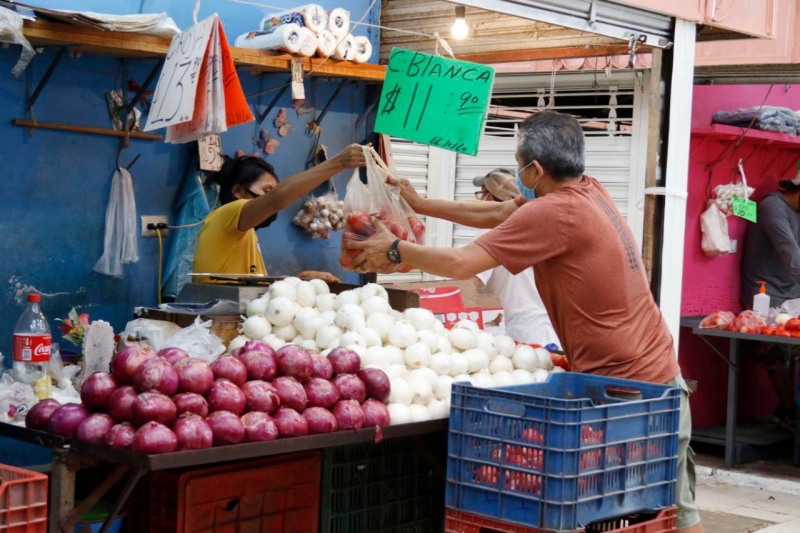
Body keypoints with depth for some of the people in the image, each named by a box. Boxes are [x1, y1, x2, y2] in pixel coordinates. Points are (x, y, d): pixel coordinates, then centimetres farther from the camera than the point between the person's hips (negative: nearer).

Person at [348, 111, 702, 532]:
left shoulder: (554, 213, -17)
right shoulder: (590, 191, 9)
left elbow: (461, 263, -16)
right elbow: (500, 214, 18)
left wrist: (394, 250, -1)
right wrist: (420, 204, 21)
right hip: (660, 372, 9)